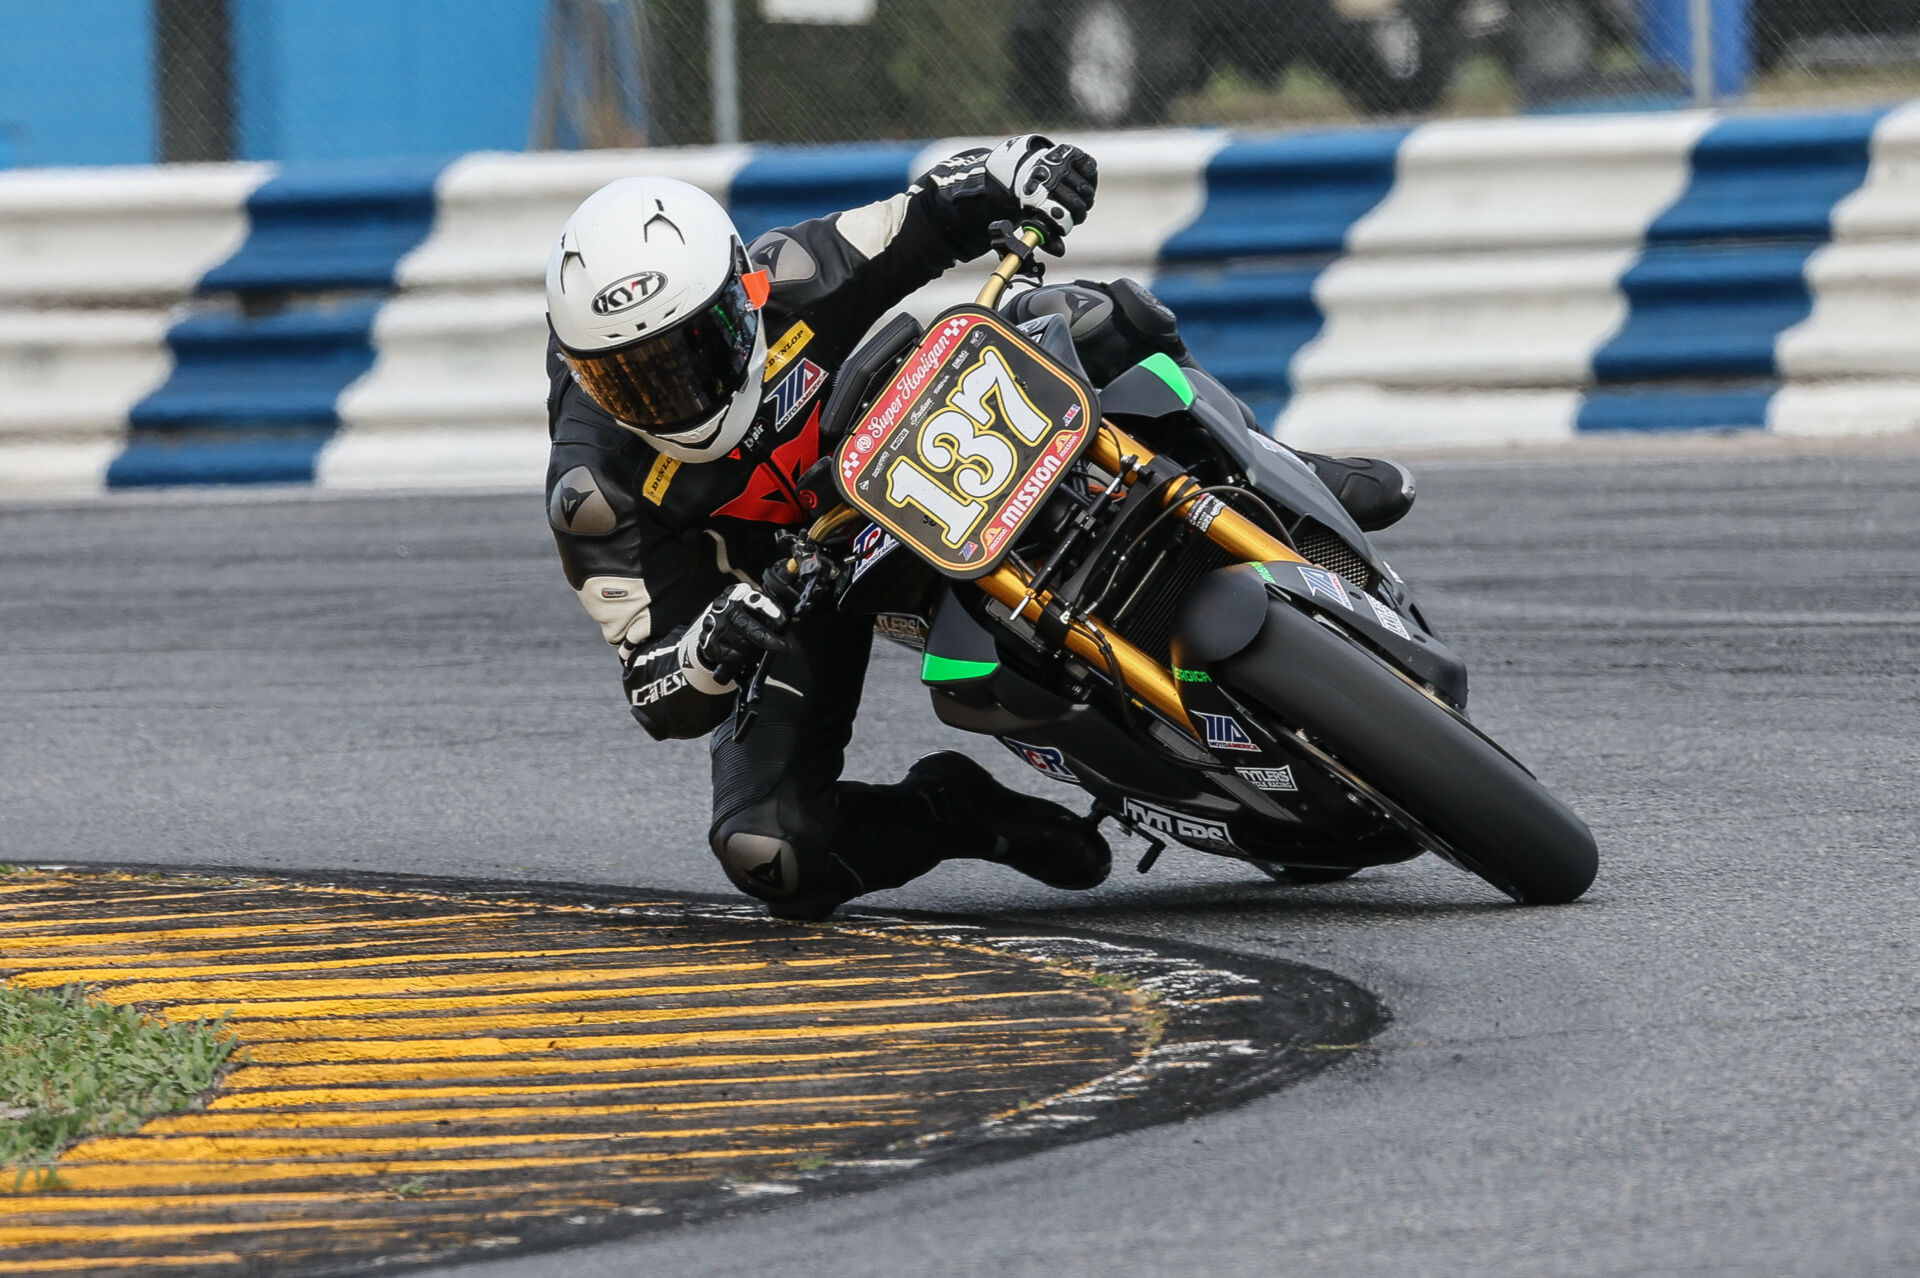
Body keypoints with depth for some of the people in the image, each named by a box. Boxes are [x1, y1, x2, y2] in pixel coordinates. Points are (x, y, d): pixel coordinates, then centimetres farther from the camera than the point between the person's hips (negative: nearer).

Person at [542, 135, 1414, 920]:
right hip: (773, 590, -2)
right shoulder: (596, 490, -30)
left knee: (1086, 326, -23)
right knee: (770, 857, -26)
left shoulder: (781, 285, -26)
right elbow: (656, 695, -27)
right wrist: (708, 653, -52)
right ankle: (956, 811, 3)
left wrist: (1018, 173, -36)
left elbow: (944, 211, -12)